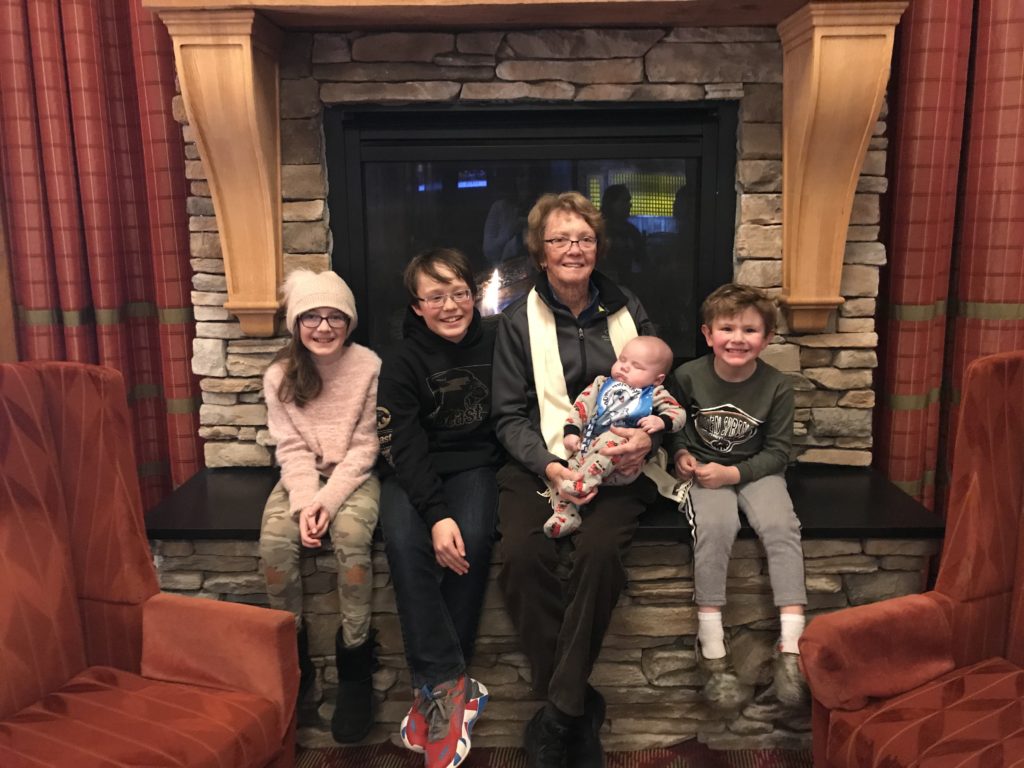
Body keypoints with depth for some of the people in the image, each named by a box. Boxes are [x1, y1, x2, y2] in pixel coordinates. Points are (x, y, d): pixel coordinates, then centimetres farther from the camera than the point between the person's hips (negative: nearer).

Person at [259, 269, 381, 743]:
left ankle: (355, 665, -15)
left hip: (353, 475, -2)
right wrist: (305, 503, -20)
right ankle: (294, 659, -5)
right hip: (302, 476, 2)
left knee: (351, 534, -31)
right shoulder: (280, 375, -3)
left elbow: (363, 447, -10)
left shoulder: (369, 367, -10)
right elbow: (291, 449, -5)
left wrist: (329, 501, -20)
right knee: (274, 540, -25)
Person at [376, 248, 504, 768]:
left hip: (474, 465, 1)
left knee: (473, 538, -30)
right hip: (413, 474, 0)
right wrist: (436, 514, -26)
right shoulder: (402, 360, -5)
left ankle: (434, 686, -18)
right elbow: (403, 446, -12)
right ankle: (449, 684, -25)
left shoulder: (495, 345, 0)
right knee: (403, 542, -31)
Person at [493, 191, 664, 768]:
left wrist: (648, 438, -9)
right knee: (522, 556, -28)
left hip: (617, 465, 0)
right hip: (541, 462, 0)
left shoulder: (627, 311, 9)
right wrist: (548, 466, -14)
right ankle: (581, 708, -13)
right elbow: (510, 415, 3)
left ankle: (559, 713, -15)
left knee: (601, 551, -30)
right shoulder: (520, 320, 5)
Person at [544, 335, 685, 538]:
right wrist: (571, 432, -3)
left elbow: (679, 413, 6)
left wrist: (661, 421, -16)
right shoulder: (602, 384, 22)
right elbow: (582, 405, 12)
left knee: (611, 439, -36)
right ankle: (565, 515, -13)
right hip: (586, 451, 5)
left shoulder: (654, 395, 13)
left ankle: (585, 480, -37)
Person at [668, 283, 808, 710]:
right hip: (704, 471, -1)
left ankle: (791, 648, -23)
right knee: (716, 524, -31)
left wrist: (732, 473, -16)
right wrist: (681, 454, -11)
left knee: (781, 526, -28)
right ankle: (711, 647, -26)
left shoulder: (776, 387, -7)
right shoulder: (688, 377, -6)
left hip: (755, 471, 1)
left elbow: (777, 452, -4)